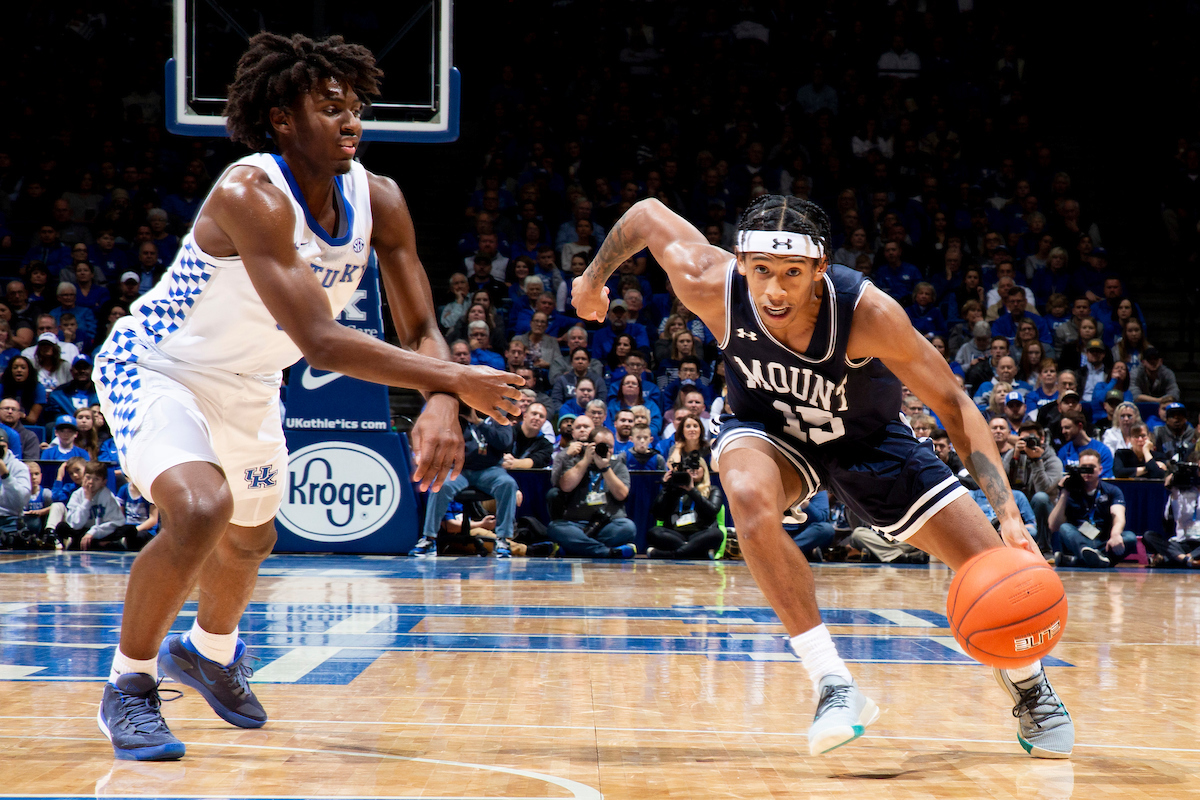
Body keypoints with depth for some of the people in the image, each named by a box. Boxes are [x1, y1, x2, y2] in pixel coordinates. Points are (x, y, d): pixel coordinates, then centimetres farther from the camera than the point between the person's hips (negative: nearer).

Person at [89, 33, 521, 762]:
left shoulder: (378, 201, -14)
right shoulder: (250, 195, -35)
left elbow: (422, 331, -9)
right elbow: (320, 343, -40)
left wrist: (439, 406, -32)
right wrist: (455, 382, -37)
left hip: (248, 382, 8)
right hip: (156, 367, -7)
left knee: (250, 538, 23)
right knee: (200, 510, -30)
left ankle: (209, 652, 56)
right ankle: (129, 685, -8)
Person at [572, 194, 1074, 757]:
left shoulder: (867, 313, -36)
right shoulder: (711, 287, -32)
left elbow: (952, 405, -27)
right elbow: (648, 214, -13)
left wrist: (1007, 511, -36)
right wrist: (593, 278, 5)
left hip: (867, 440, 0)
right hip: (768, 431, 0)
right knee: (750, 497, -38)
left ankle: (1029, 687, 29)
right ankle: (834, 687, -29)